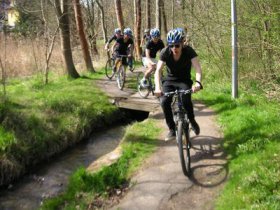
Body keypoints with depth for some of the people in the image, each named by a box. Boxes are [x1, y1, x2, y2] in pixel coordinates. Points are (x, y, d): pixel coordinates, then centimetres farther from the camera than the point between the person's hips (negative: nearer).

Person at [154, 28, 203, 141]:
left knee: (186, 100, -31)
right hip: (169, 81, 2)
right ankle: (172, 130, -7)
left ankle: (192, 122, -2)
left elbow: (198, 69, -29)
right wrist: (157, 87, -40)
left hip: (184, 81, -2)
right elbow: (158, 70, -23)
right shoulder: (165, 52, -17)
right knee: (164, 101, -24)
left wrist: (198, 82, -49)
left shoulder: (189, 51, -20)